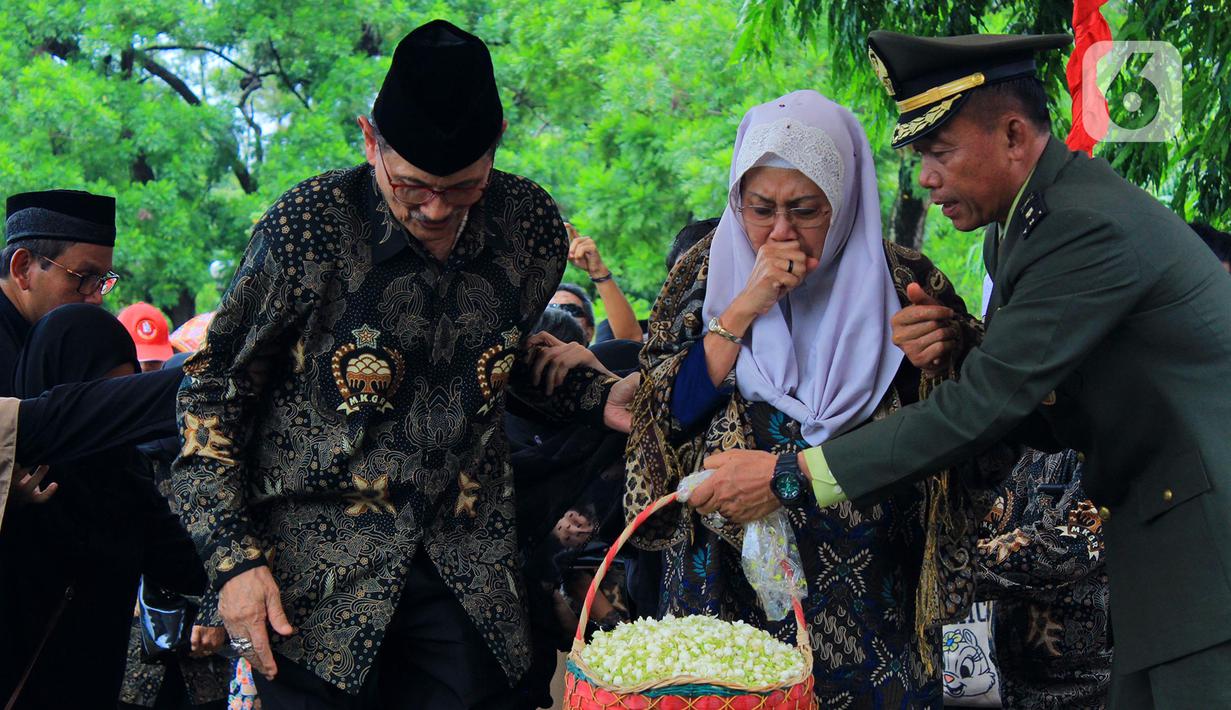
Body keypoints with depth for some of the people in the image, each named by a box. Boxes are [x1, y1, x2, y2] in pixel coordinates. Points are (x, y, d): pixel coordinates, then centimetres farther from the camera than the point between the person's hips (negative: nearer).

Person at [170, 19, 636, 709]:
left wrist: (598, 398, 0)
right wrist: (234, 558, -10)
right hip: (319, 576, -3)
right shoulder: (310, 226, -14)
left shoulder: (533, 224, -2)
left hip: (470, 570, 3)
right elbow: (214, 390, -4)